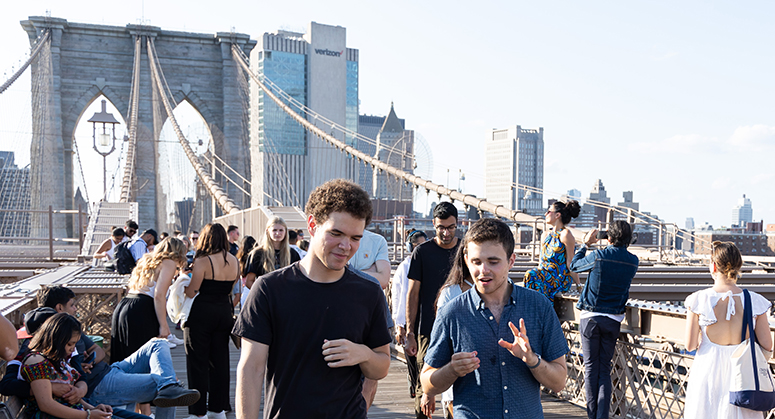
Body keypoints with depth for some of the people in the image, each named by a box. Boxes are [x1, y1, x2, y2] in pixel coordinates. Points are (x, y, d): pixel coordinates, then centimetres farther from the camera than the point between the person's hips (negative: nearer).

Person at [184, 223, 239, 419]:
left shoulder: (203, 261, -14)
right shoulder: (234, 261, 4)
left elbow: (191, 292, -13)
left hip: (202, 313, -5)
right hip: (224, 313, 6)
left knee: (198, 362, 4)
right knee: (220, 360, 13)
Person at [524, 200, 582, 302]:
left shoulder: (565, 234, -6)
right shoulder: (545, 235, 17)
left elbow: (570, 263, -7)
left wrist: (578, 285, -6)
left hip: (561, 278, -6)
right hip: (545, 274, 6)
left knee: (531, 275, -29)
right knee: (529, 275, -25)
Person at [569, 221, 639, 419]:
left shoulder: (598, 256, -13)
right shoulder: (633, 261, -3)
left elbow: (574, 265, 4)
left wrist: (585, 244, 16)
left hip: (591, 317, -3)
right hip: (613, 319, 3)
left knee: (591, 367, 5)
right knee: (605, 369, 9)